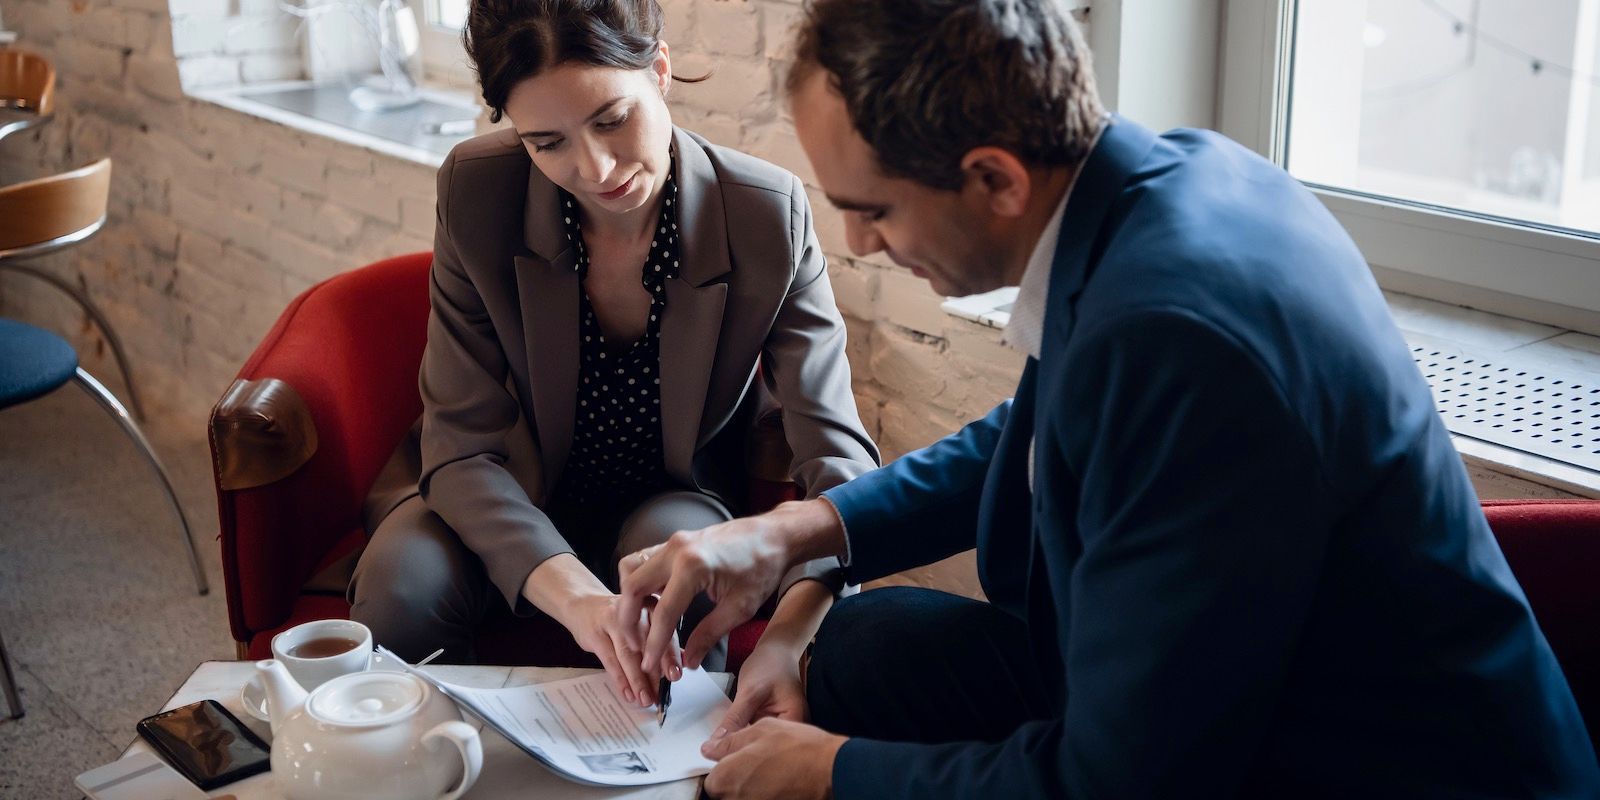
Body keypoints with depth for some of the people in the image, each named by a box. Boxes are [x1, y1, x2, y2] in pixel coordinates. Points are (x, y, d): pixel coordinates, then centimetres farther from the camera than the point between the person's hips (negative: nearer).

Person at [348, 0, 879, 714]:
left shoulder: (767, 214, -22)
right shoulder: (477, 192, -20)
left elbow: (836, 452, -26)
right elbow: (464, 447, -21)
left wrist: (787, 637, -47)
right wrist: (573, 593, -41)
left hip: (671, 496, 0)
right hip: (507, 495, 1)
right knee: (403, 583, -28)